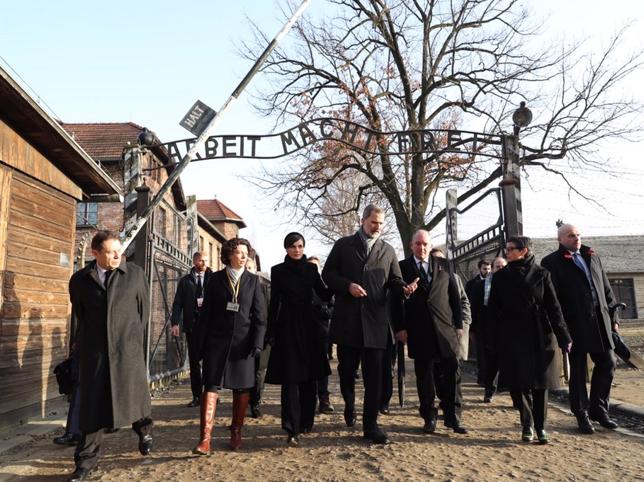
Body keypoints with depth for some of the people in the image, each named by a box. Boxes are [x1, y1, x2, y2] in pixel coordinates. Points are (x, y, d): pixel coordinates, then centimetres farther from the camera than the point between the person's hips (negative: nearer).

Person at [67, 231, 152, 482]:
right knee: (92, 403, 4)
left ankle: (144, 429, 38)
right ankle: (87, 460, 18)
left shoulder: (135, 273, 1)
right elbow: (78, 315, 14)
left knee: (134, 393, 6)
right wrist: (78, 345, 15)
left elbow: (144, 308, 7)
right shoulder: (79, 279, 5)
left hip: (128, 347, -1)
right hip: (93, 349, 1)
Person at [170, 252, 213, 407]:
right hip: (192, 325, 2)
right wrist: (175, 323, -7)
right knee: (194, 361, 7)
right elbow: (177, 303, 4)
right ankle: (197, 396, 16)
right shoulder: (185, 281, 10)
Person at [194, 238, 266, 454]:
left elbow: (259, 315, 3)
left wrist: (258, 343, -6)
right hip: (217, 340, -1)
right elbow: (206, 312, 6)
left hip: (242, 342, 1)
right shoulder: (215, 279, 5)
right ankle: (205, 438, -5)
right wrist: (202, 343, 2)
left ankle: (236, 432, 24)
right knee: (211, 386, -6)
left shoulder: (253, 281, 6)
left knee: (242, 388, 8)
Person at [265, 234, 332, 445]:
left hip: (308, 326, 3)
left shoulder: (311, 269, 8)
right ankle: (292, 429, -6)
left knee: (309, 377, 10)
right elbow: (274, 302, 2)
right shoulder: (278, 271, 2)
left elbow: (324, 294, 4)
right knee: (290, 378, -6)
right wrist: (271, 332, -1)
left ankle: (306, 422, 24)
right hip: (287, 327, -3)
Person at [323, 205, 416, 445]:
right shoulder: (343, 245, 7)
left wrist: (404, 288, -13)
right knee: (347, 369, 12)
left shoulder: (388, 250, 12)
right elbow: (328, 274, 3)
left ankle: (370, 425, 11)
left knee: (374, 375, 0)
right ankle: (349, 405, 40)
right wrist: (348, 285, -14)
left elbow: (394, 280, 10)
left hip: (375, 320, 1)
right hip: (347, 319, 0)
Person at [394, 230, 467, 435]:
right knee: (424, 376, 6)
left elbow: (455, 297, 11)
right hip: (419, 332, -2)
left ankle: (452, 417, 15)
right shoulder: (402, 268, 3)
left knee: (452, 373, 2)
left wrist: (459, 325, 5)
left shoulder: (443, 268, 10)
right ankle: (429, 418, 19)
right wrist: (400, 327, -7)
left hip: (445, 330, 2)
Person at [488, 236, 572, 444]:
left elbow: (553, 307, 0)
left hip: (539, 335, 0)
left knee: (540, 381, 4)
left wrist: (564, 338, -6)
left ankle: (540, 426, 16)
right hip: (512, 337, 1)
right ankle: (527, 425, 14)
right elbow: (493, 310, 3)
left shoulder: (541, 274, 2)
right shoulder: (501, 276, 4)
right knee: (518, 382, -2)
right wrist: (495, 341, -1)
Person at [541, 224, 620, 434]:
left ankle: (599, 410, 25)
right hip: (575, 324, -5)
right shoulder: (552, 262, -4)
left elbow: (606, 288, 18)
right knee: (578, 370, 5)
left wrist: (612, 316, 13)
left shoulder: (592, 257, 15)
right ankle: (582, 415, 18)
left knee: (608, 363, 8)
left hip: (599, 321, 6)